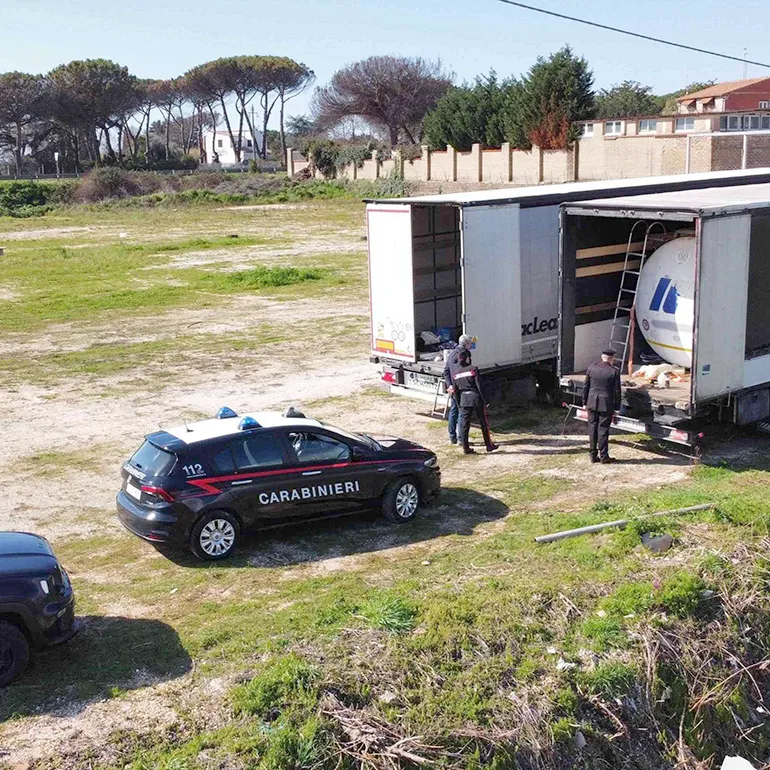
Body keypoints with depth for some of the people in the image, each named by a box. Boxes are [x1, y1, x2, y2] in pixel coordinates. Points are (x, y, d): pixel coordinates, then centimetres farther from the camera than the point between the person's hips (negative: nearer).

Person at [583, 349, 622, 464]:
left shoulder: (591, 368, 1)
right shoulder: (614, 371, -8)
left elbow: (586, 387, 5)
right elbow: (617, 391, -5)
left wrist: (585, 402, 14)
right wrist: (616, 407, 2)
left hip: (592, 403, 3)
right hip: (606, 404, -3)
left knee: (592, 428, 9)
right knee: (603, 429, 2)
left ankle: (593, 455, 13)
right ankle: (603, 456, 6)